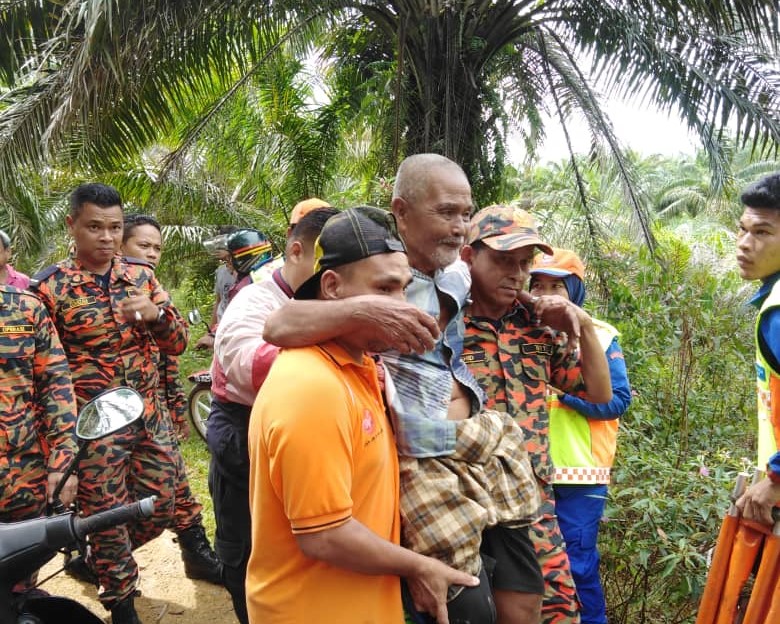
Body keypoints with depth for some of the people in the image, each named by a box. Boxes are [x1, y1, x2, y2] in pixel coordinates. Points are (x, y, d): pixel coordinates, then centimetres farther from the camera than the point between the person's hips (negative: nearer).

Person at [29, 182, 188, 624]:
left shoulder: (141, 276, 3)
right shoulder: (49, 287, -8)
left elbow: (179, 342, 3)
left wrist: (157, 313, -19)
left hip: (150, 416, 4)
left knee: (162, 509, 14)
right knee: (107, 518, 9)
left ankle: (107, 560, 42)